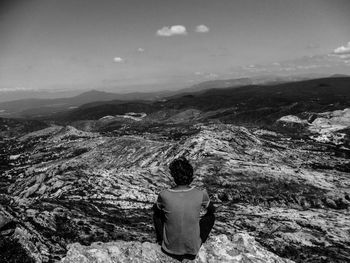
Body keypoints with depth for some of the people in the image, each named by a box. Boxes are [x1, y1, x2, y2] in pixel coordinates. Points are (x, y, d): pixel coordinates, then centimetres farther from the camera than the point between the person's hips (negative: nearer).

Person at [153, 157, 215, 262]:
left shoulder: (164, 195, -19)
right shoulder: (201, 194, -16)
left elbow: (156, 209, 6)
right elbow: (212, 210, 7)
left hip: (170, 248, 1)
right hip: (193, 247, 0)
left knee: (157, 213, 21)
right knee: (211, 216, 21)